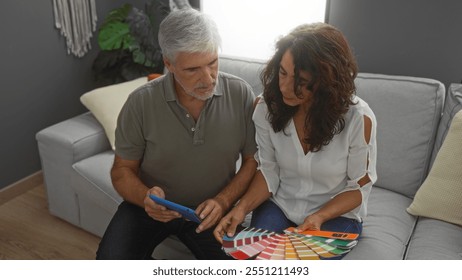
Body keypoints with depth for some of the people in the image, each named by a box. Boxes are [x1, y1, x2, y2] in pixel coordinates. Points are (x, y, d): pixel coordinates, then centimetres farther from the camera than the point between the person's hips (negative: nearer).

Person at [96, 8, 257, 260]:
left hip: (211, 208, 1)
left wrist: (223, 201, -20)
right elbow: (123, 169, -4)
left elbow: (254, 160, -4)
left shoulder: (241, 94, -12)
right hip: (152, 206, 0)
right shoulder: (140, 103, -14)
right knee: (111, 260, -23)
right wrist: (145, 197, -26)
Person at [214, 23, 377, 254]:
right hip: (278, 205, 2)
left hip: (336, 214, -1)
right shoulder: (267, 106, -13)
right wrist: (242, 207, -20)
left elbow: (359, 187, -8)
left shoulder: (358, 118, -22)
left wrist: (319, 217, -23)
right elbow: (268, 171, -3)